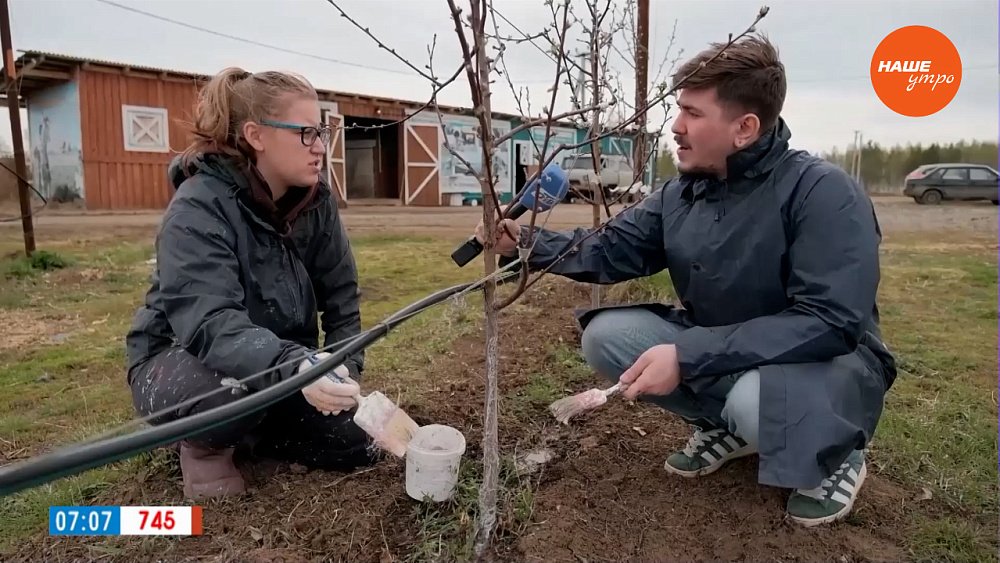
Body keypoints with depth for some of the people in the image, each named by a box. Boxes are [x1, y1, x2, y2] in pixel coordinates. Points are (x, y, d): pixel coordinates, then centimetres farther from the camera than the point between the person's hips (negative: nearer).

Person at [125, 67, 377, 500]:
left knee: (358, 441, -8)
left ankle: (251, 431, 17)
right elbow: (209, 323, -38)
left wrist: (344, 372, -13)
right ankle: (205, 447, -3)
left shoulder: (315, 201, -8)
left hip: (281, 364, 5)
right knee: (241, 386, -39)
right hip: (180, 360, -5)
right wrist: (296, 368, -55)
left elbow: (340, 295, -2)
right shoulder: (198, 208, -26)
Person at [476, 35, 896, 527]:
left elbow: (829, 322, -30)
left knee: (758, 397, -40)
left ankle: (836, 460, -2)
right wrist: (526, 241, -13)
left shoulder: (821, 192, -23)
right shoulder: (679, 195, -3)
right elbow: (609, 252, 2)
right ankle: (727, 425, 8)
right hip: (715, 352, 6)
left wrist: (687, 356, -35)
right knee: (605, 335, -10)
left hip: (829, 365, -5)